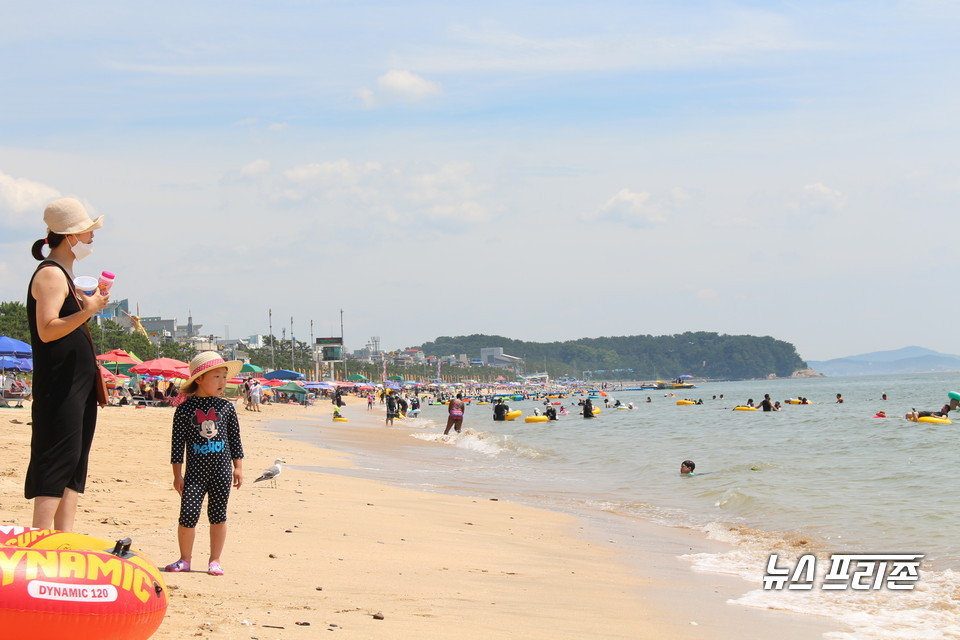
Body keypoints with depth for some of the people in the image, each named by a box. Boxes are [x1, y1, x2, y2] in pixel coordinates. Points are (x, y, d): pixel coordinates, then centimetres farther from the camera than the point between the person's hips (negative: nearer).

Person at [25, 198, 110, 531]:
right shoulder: (50, 275, -13)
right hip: (59, 387, -10)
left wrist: (91, 303, 18)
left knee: (75, 460, 9)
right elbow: (47, 329, -24)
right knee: (58, 458, -12)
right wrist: (87, 310, -30)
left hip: (79, 384, 10)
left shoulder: (64, 274, 18)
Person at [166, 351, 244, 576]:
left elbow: (235, 439, 10)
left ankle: (214, 560, 18)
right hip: (196, 470, -2)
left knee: (218, 515, 6)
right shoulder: (185, 408, -3)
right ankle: (185, 559, 10)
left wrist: (238, 467, 7)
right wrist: (177, 475, -1)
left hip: (222, 469, 2)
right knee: (188, 513, -7)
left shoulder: (226, 407, 3)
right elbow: (178, 442, -1)